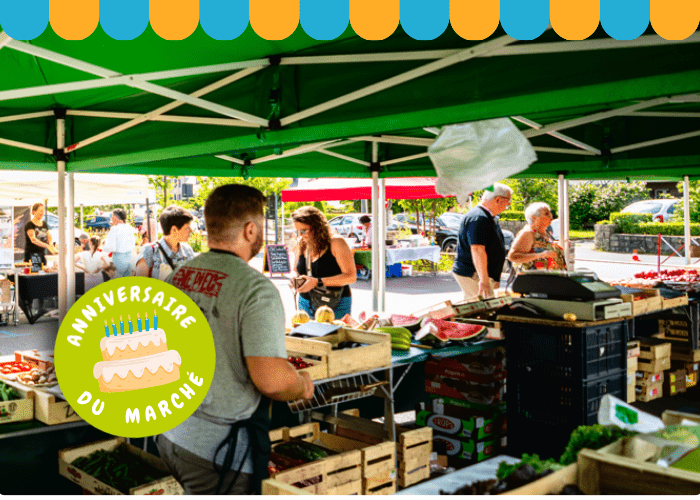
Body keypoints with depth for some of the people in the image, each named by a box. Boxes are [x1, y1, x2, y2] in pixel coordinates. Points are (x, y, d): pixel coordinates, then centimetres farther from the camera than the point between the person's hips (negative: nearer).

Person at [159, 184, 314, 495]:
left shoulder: (176, 278, 4)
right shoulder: (256, 289, -20)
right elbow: (271, 378, -27)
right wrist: (303, 386, -6)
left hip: (171, 434, 8)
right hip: (219, 449, -7)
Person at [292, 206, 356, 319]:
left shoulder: (335, 242, -11)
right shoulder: (301, 243, 6)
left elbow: (351, 276, -17)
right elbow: (296, 270, 21)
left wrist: (317, 282, -23)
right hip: (306, 304, 5)